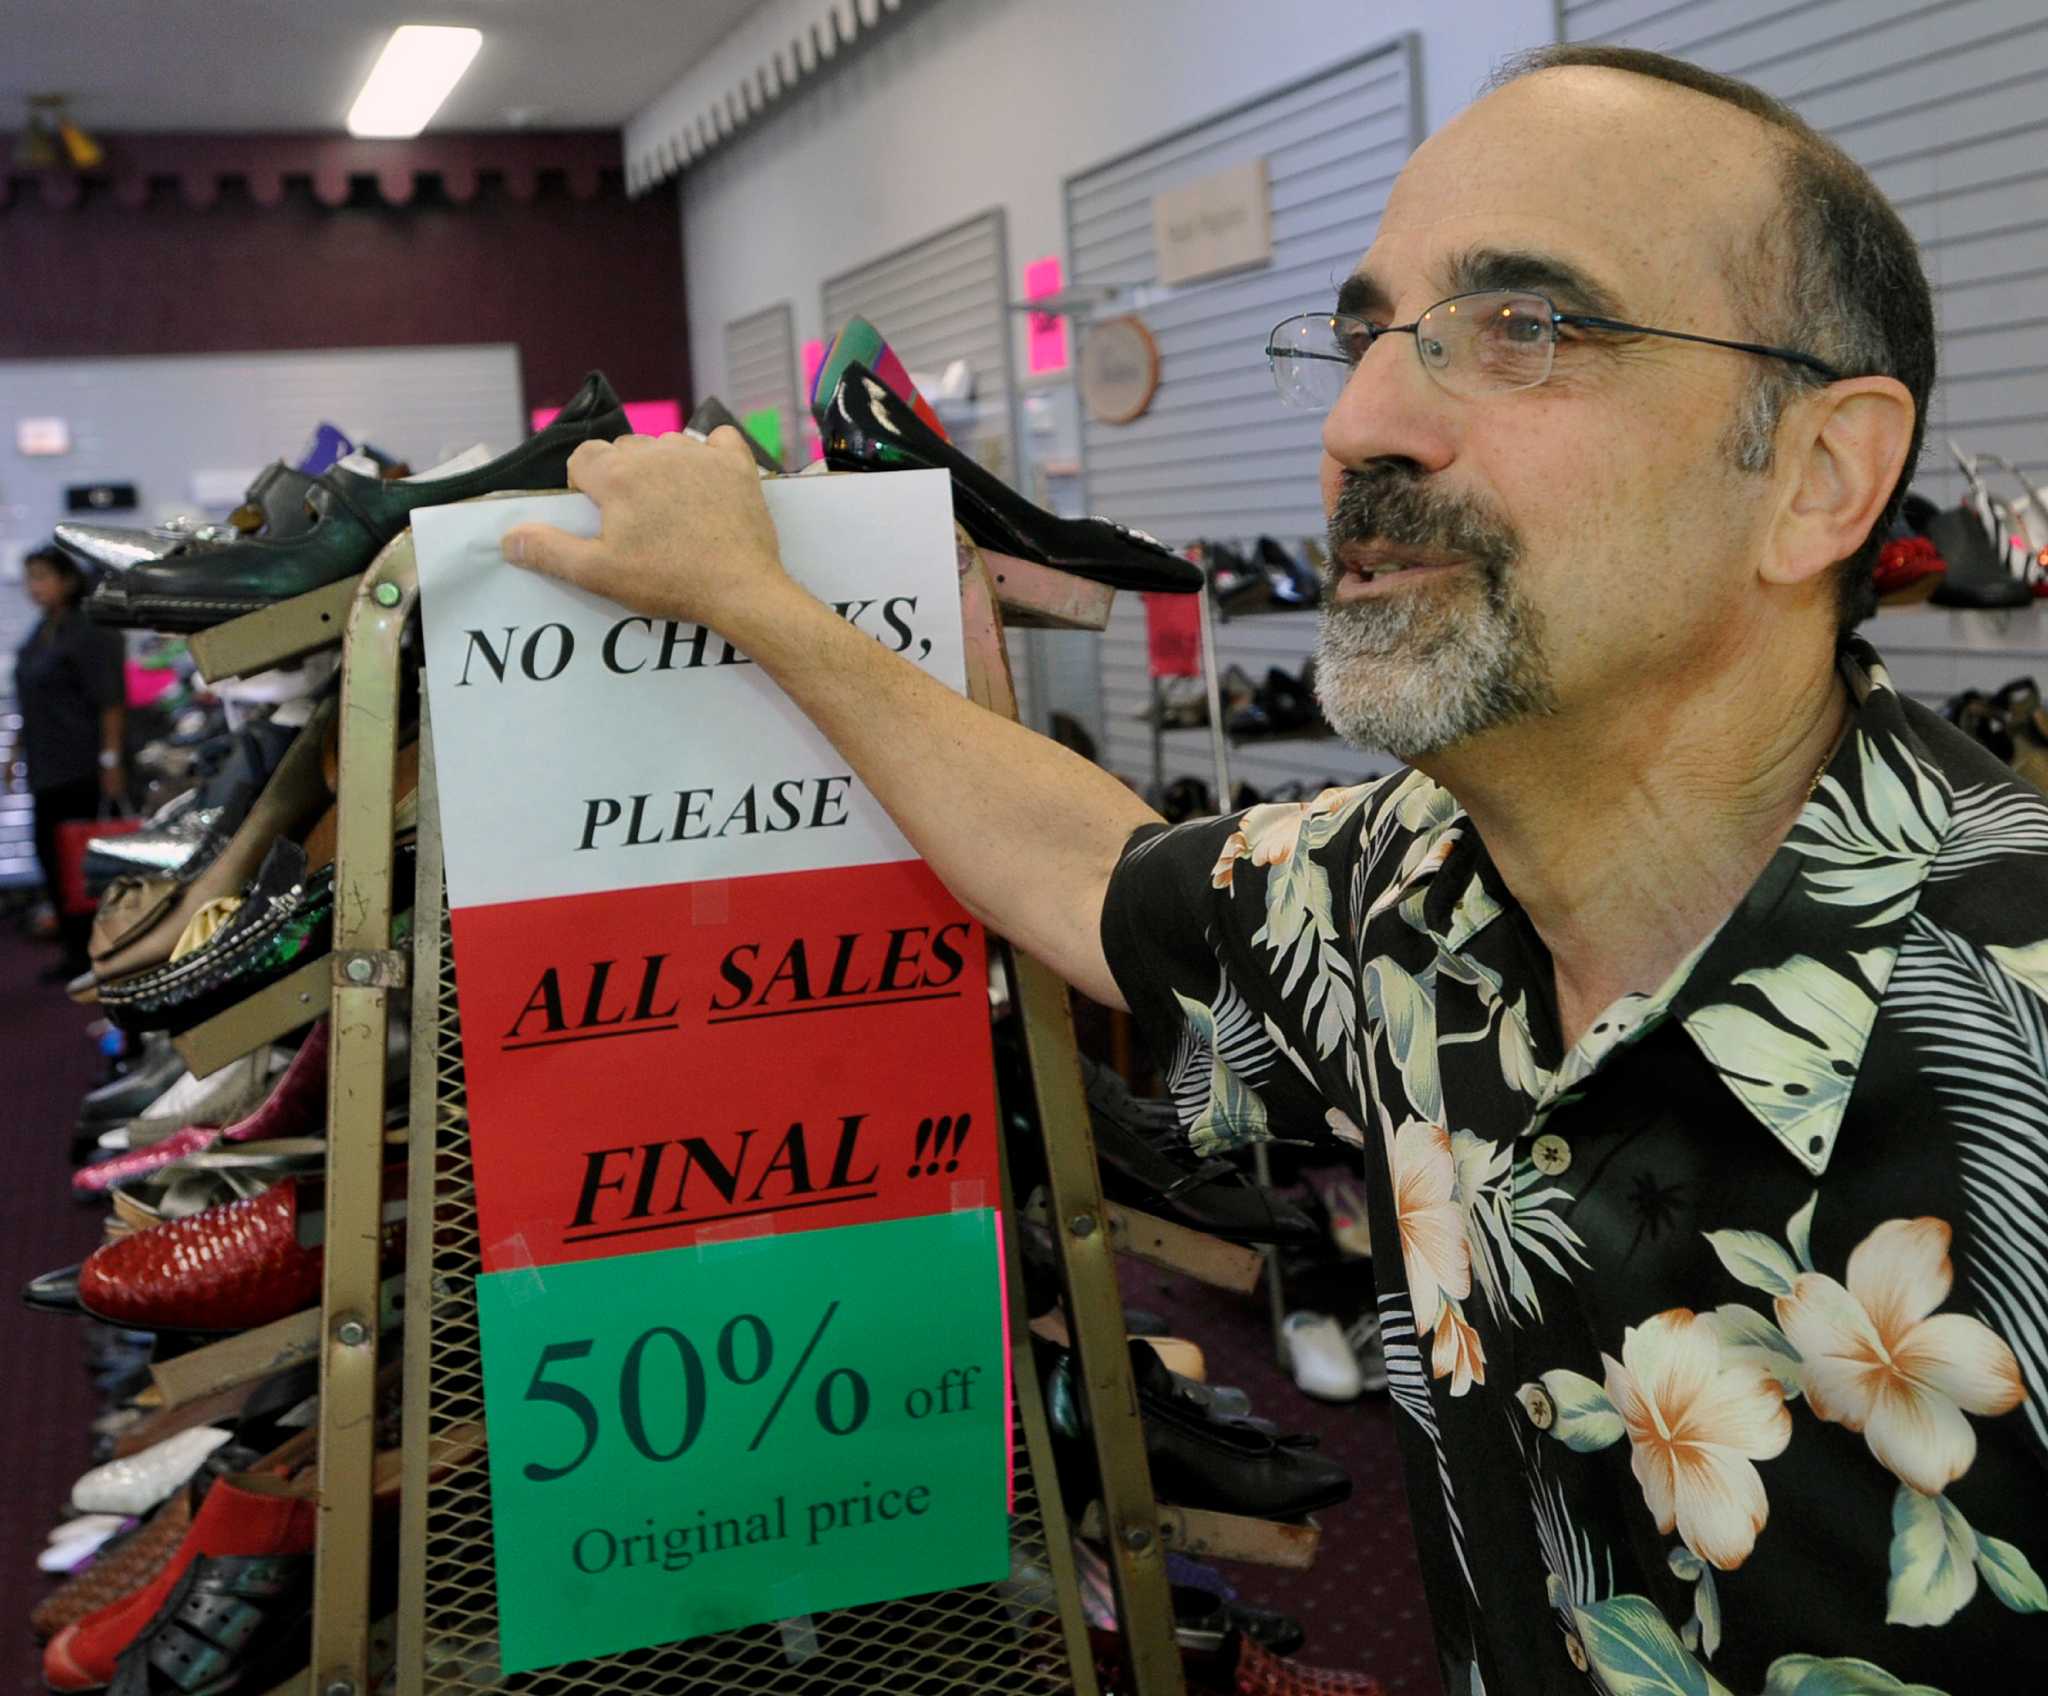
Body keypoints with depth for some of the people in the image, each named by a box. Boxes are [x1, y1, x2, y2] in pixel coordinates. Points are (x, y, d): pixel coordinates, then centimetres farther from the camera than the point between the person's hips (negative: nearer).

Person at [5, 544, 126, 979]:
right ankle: (76, 947, 16)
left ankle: (84, 949, 4)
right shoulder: (40, 634, 13)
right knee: (49, 851, 9)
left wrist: (111, 760, -17)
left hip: (77, 765, -8)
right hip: (45, 765, 8)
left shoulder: (88, 635, -11)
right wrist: (17, 750, 19)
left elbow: (111, 702, -14)